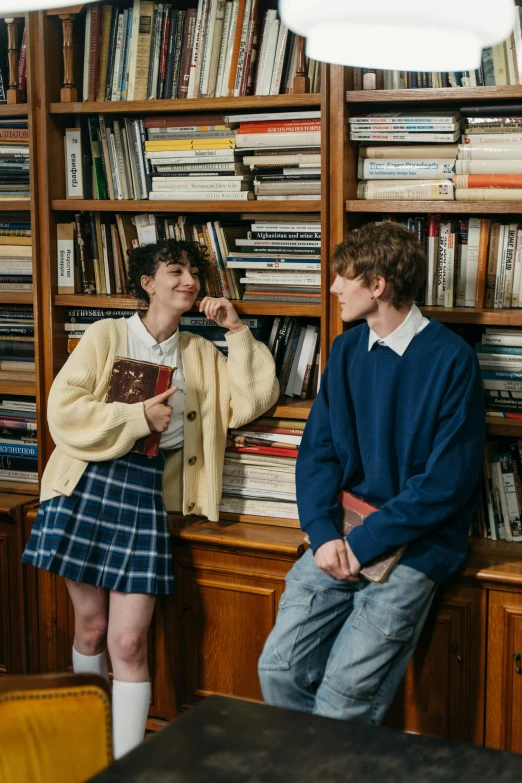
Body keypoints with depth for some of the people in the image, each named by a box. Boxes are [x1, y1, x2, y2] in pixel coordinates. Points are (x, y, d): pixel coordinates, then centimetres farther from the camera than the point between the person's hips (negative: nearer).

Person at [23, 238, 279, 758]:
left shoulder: (200, 354, 14)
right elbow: (63, 409, -6)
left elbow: (252, 401, 4)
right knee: (91, 627, 10)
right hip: (89, 483, -1)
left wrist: (237, 332, 1)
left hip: (148, 490, 1)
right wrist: (138, 418, -11)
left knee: (128, 641, -6)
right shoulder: (107, 335, 3)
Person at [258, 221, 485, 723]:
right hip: (343, 536, 6)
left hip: (416, 544, -5)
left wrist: (364, 541, -14)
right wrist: (324, 534, -8)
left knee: (343, 694, -14)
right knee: (279, 668, -5)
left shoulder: (450, 360, -10)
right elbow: (317, 451, 9)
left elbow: (448, 482, -12)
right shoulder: (346, 351, 10)